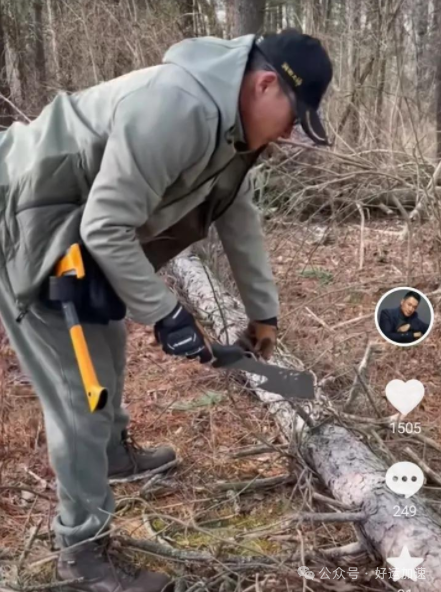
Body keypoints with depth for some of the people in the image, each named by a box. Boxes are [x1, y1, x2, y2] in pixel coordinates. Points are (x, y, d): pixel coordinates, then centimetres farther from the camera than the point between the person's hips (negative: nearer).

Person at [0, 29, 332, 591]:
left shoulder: (232, 121, 1)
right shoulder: (175, 109, -32)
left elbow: (238, 216, 11)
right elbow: (108, 230, -29)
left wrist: (263, 310, 17)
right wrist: (165, 314, -18)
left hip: (78, 230, 10)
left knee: (108, 347, 26)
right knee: (80, 388, -5)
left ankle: (114, 453, 52)